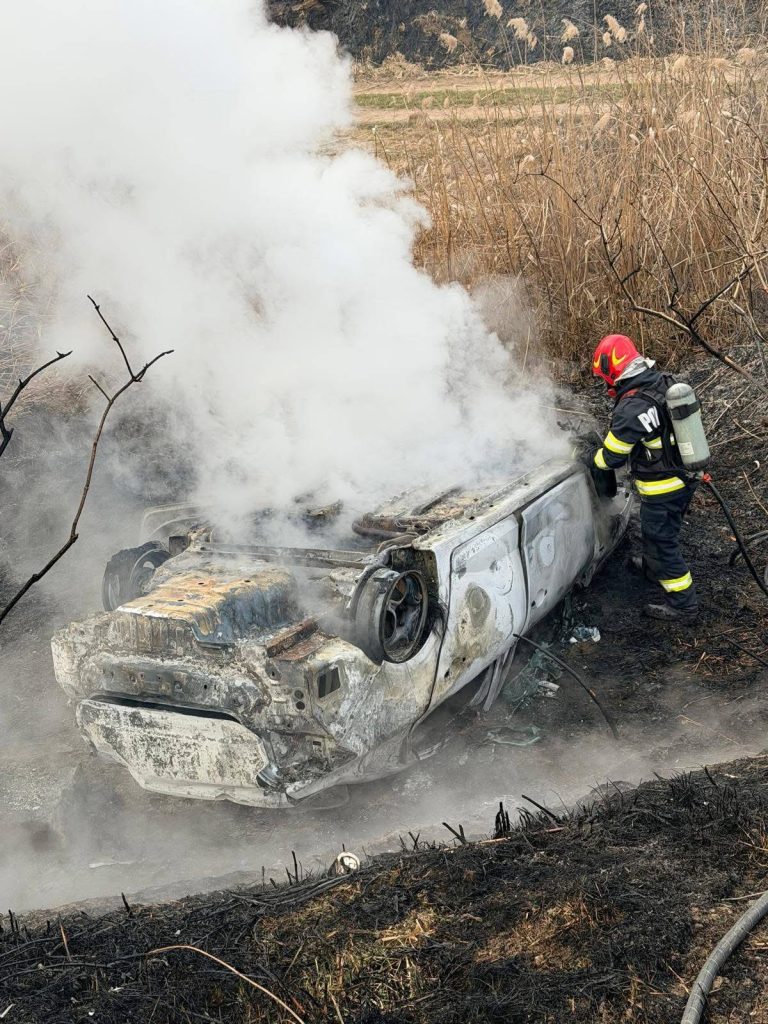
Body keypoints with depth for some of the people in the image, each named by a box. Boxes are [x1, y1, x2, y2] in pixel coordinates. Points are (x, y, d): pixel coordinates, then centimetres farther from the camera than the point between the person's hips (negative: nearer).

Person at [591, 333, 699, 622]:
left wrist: (594, 457, 7)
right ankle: (653, 566, 54)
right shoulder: (665, 383, -3)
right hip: (685, 477, 9)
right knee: (656, 531, 31)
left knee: (662, 541, 6)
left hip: (662, 489, -9)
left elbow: (611, 457, -15)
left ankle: (683, 604, 15)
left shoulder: (630, 409, -28)